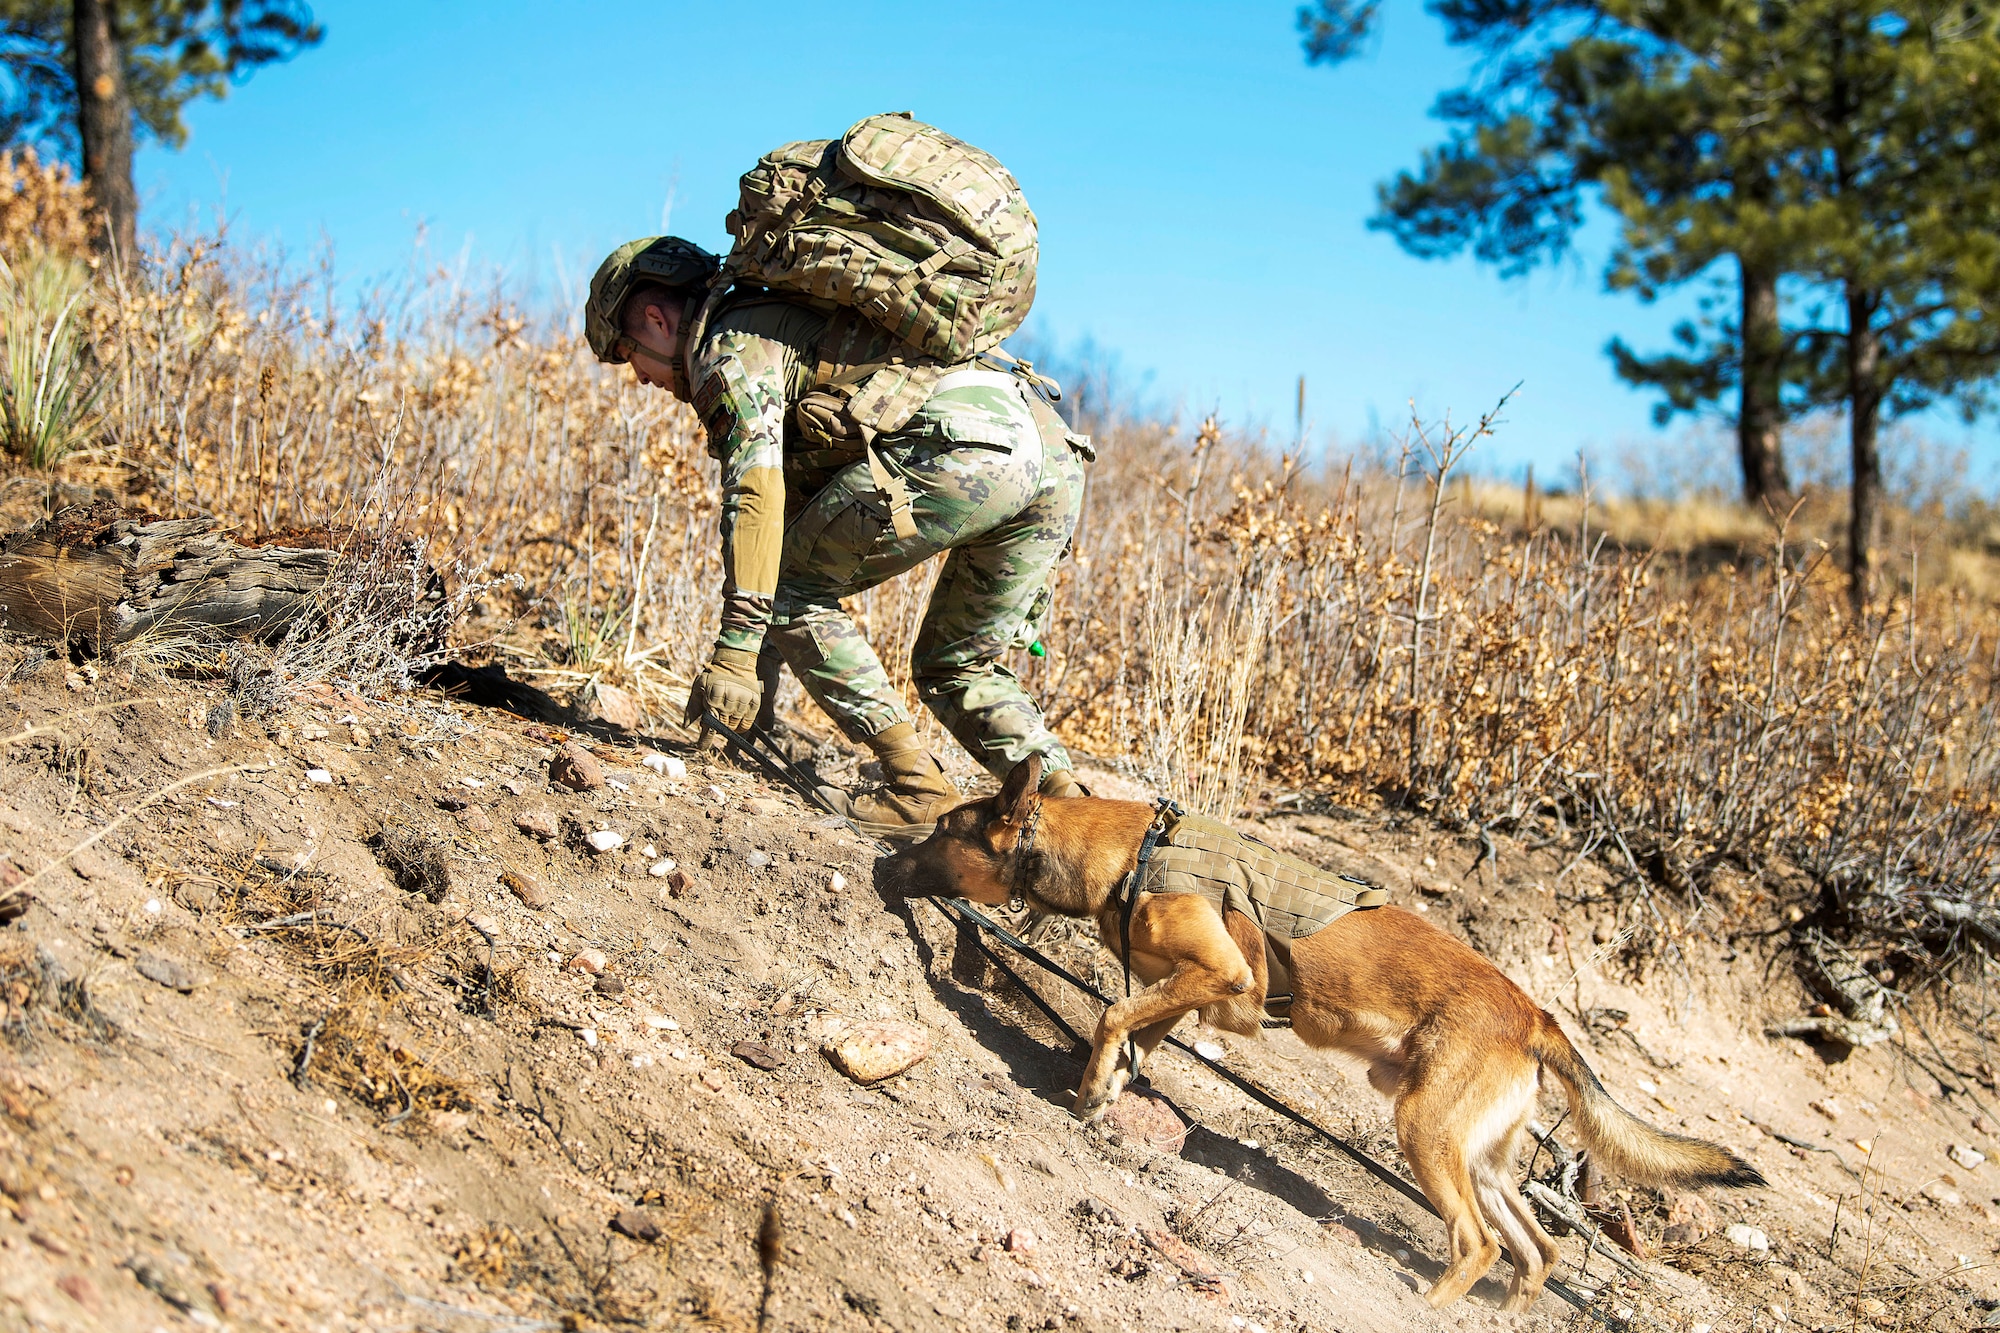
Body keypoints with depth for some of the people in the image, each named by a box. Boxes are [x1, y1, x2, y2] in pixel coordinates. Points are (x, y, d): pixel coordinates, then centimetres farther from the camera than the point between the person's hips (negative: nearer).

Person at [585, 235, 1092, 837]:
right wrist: (762, 686, 43)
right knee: (954, 667, 22)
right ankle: (1062, 795, 2)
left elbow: (756, 490, -7)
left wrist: (735, 648, -10)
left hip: (961, 445, -9)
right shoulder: (793, 326, 38)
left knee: (789, 587, 8)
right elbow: (799, 500, 42)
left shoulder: (729, 344, 9)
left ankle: (918, 786, 0)